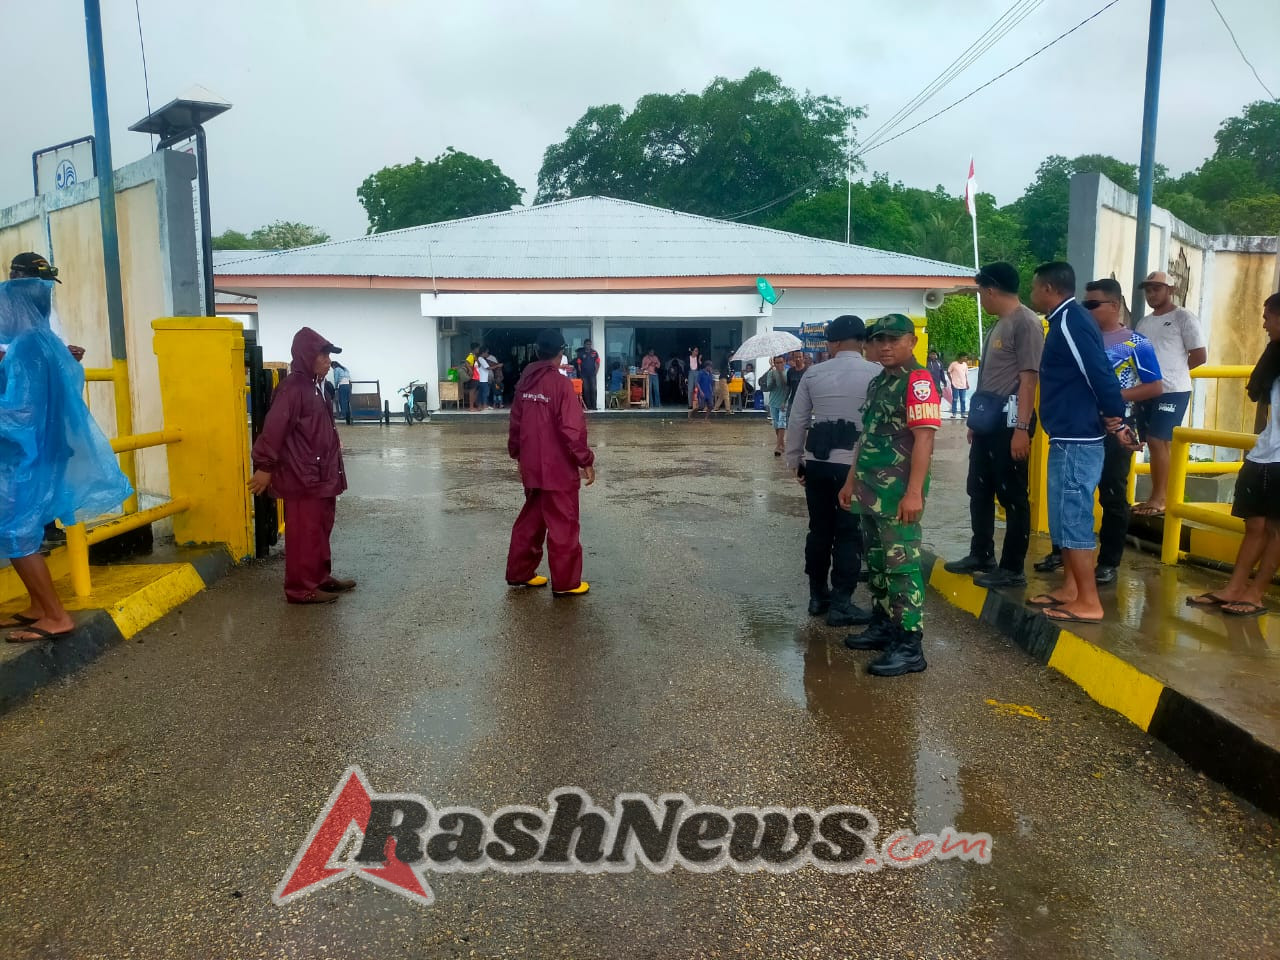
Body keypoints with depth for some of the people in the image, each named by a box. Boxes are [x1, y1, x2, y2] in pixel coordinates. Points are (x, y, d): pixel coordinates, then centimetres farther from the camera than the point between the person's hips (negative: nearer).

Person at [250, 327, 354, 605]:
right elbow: (274, 428, -20)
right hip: (302, 475, -10)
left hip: (320, 473, 10)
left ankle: (321, 578, 27)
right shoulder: (293, 388, -17)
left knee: (320, 528, 16)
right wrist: (265, 467, -20)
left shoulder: (312, 385, 12)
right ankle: (301, 588, 5)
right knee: (304, 532, -3)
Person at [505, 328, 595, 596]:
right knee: (563, 526, 3)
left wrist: (517, 454, 23)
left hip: (531, 466, 7)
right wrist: (586, 461, -11)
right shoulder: (561, 383, -16)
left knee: (531, 520, 19)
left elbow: (515, 423, 11)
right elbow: (573, 429, -19)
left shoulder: (524, 382, 5)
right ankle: (566, 583, 10)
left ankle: (519, 573, 27)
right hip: (558, 468, -7)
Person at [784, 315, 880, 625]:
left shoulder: (813, 374, 5)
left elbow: (796, 421, 7)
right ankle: (841, 604, 7)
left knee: (819, 529, 15)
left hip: (817, 462, 4)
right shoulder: (876, 374, -4)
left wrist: (794, 461, 17)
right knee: (850, 533, 4)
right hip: (856, 464, -4)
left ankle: (817, 595, 27)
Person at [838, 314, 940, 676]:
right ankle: (883, 626, 30)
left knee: (901, 565, -6)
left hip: (899, 492, -9)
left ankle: (909, 647, -1)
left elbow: (923, 438, -19)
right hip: (871, 491, 9)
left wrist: (914, 493, -25)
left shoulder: (918, 380, -12)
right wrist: (852, 481, 21)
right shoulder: (877, 383, 17)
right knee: (876, 562, 17)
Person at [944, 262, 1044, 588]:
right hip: (988, 420, 10)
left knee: (1012, 495, -2)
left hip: (1009, 420, -10)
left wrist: (1022, 428, -22)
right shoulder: (999, 325, 17)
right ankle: (981, 555, 29)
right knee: (979, 490, 16)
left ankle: (1012, 569, 6)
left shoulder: (1026, 323, -12)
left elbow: (1029, 378, -18)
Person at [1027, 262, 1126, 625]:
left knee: (1072, 519, -5)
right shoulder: (1068, 320, 16)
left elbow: (1100, 372, -21)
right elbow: (1095, 371, 15)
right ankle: (1070, 588, 25)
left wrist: (1114, 415, -11)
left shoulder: (1070, 322, -15)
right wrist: (1110, 417, 9)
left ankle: (1089, 602, 2)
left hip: (1076, 440, -10)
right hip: (1071, 437, 10)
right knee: (1065, 517, 16)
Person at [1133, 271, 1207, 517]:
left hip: (1173, 391, -6)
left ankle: (1159, 499, -5)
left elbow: (1200, 355, -6)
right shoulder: (1144, 322, 15)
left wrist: (1173, 372, 2)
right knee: (1156, 444, 8)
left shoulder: (1183, 317, -4)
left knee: (1158, 442, -11)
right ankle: (1158, 498, 13)